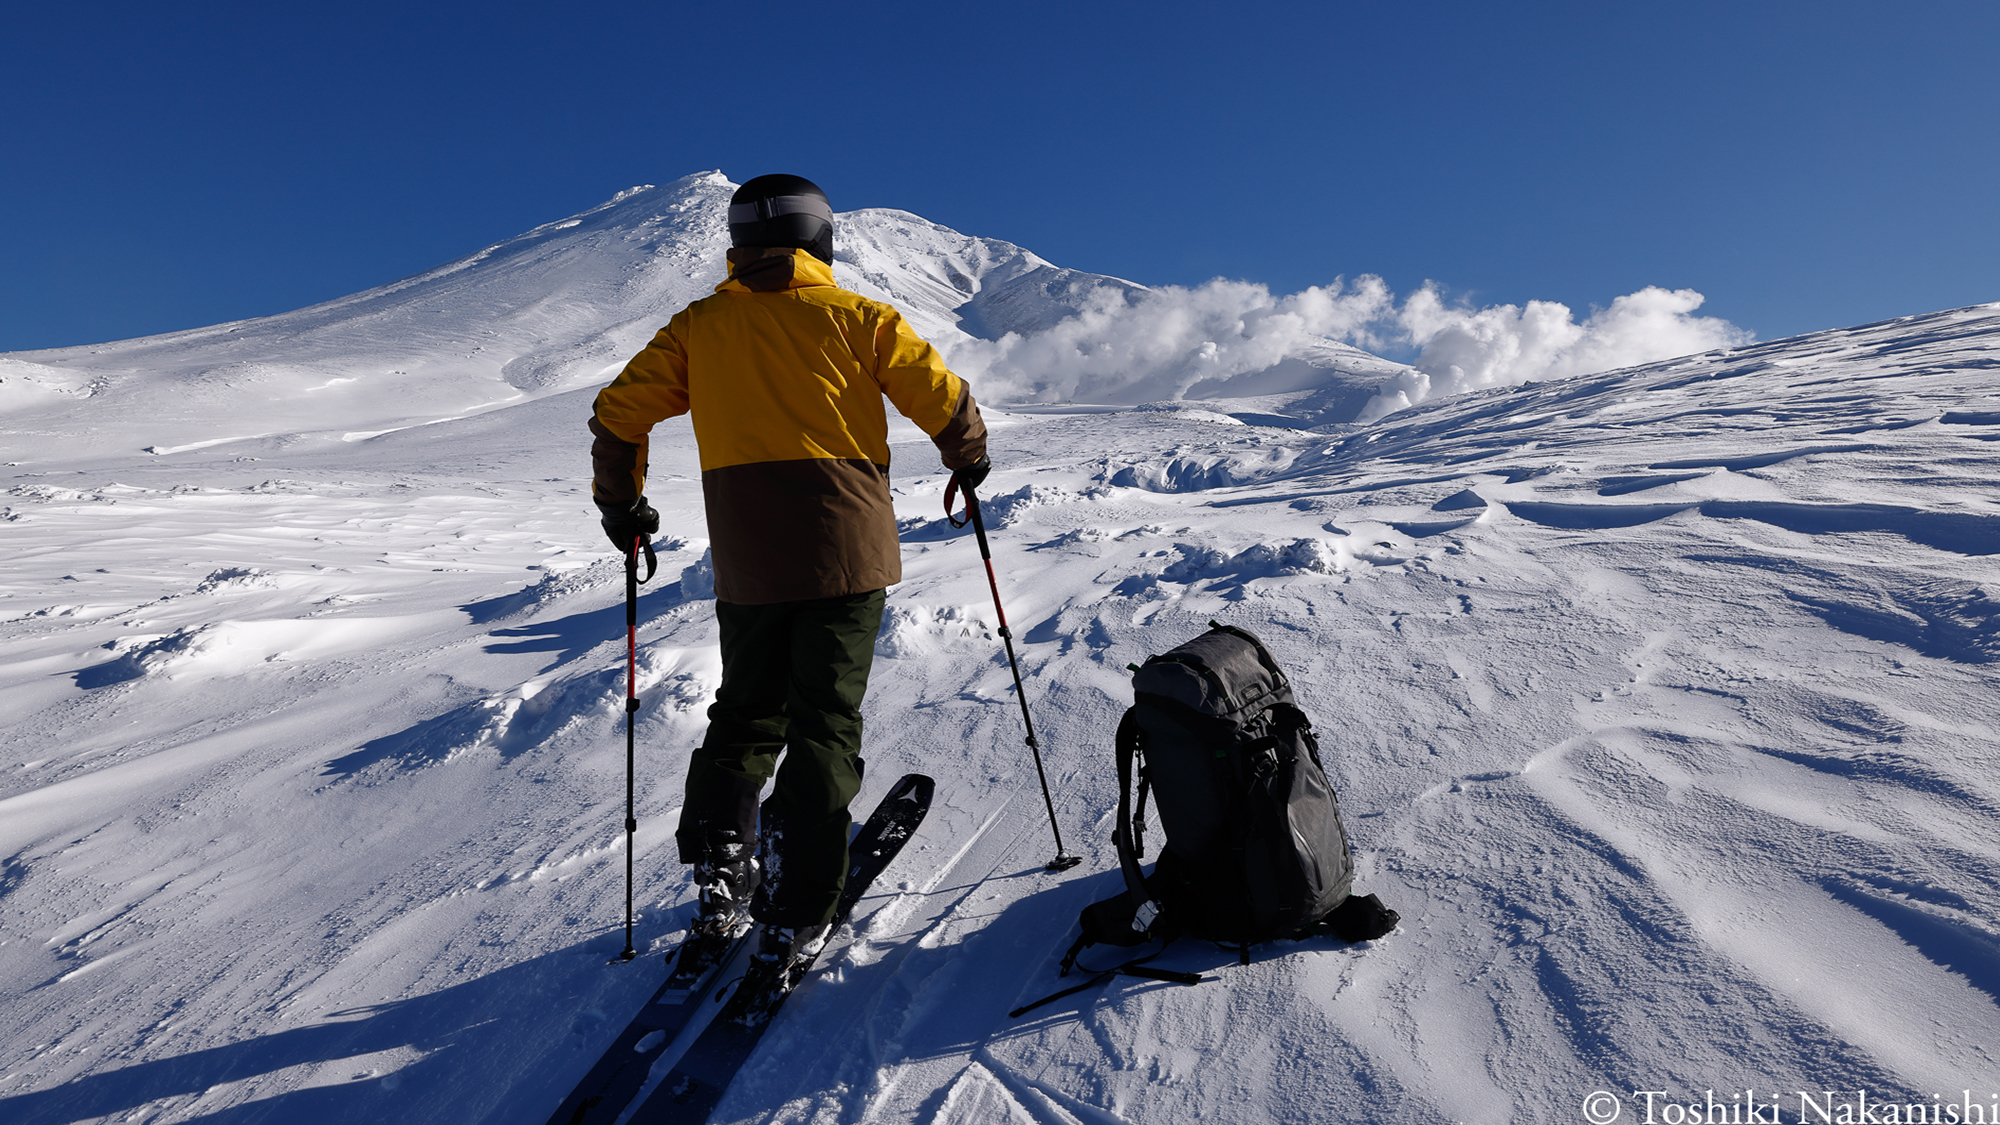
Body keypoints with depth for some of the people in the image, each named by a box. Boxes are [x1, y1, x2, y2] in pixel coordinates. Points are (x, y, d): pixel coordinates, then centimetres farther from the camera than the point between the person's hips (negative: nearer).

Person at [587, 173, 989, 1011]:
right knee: (824, 726, 3)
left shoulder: (699, 326, 10)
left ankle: (718, 872, 10)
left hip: (746, 560, 3)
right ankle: (791, 923, 5)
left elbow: (617, 414, 8)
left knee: (745, 712, 20)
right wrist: (968, 462, 21)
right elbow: (945, 401, 2)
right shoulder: (855, 318, 4)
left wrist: (620, 503, 23)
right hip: (846, 548, -2)